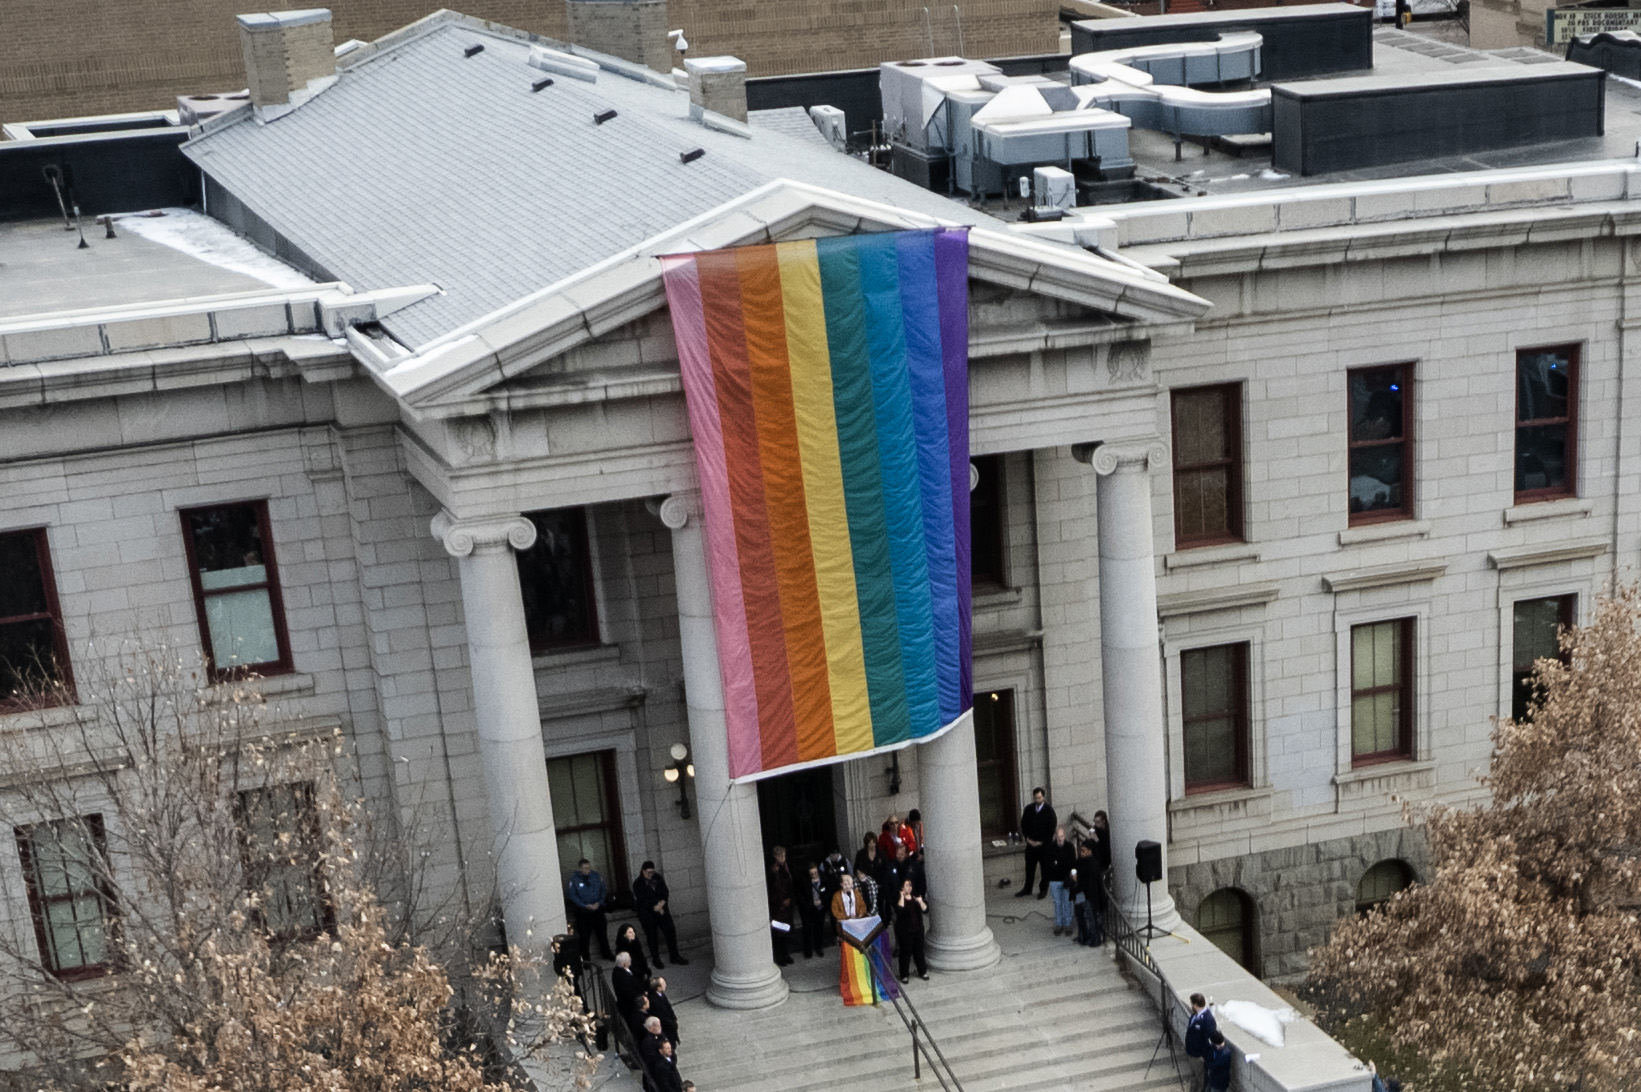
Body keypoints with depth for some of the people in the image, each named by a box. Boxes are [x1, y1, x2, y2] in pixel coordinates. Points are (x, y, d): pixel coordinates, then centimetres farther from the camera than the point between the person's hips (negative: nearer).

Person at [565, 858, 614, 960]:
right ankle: (585, 957, 14)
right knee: (584, 935, 2)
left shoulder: (596, 876, 1)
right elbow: (572, 896, -10)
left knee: (602, 933, 12)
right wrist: (585, 906, -17)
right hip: (583, 911, -3)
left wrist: (599, 903, -9)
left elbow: (603, 891, 7)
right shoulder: (574, 879, -9)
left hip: (597, 909, 3)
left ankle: (606, 953, 28)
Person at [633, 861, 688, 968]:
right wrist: (656, 908, -17)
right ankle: (656, 960, 17)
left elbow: (665, 893, 2)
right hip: (647, 914, -4)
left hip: (662, 910, 4)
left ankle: (675, 956, 13)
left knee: (671, 931, 2)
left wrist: (661, 904, -15)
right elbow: (642, 901, -16)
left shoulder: (657, 878, 4)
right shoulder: (637, 884, -9)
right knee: (652, 936, 4)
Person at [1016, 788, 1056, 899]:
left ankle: (1044, 890, 19)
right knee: (1029, 867, 11)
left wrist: (1041, 842, -13)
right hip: (1031, 843, 3)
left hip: (1044, 845, -3)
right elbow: (1023, 825, 8)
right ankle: (1027, 889, 24)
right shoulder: (1028, 809, 1)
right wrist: (1027, 838, -5)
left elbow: (1051, 829, -10)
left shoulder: (1049, 811, -10)